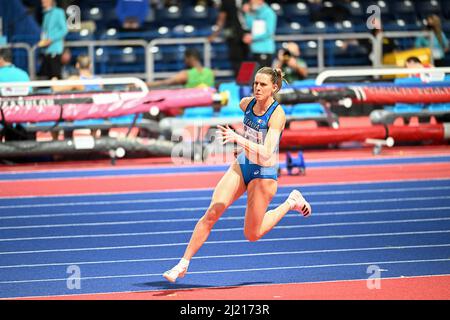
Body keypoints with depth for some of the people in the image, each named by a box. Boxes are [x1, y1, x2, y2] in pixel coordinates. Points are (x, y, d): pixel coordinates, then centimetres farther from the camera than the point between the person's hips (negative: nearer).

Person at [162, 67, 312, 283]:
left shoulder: (277, 115, -24)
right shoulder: (246, 103, -5)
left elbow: (266, 153, -35)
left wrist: (237, 138, -45)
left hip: (264, 174, -5)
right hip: (242, 165, 5)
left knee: (252, 235, 5)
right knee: (211, 214, -10)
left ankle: (291, 203, 26)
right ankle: (183, 264, -5)